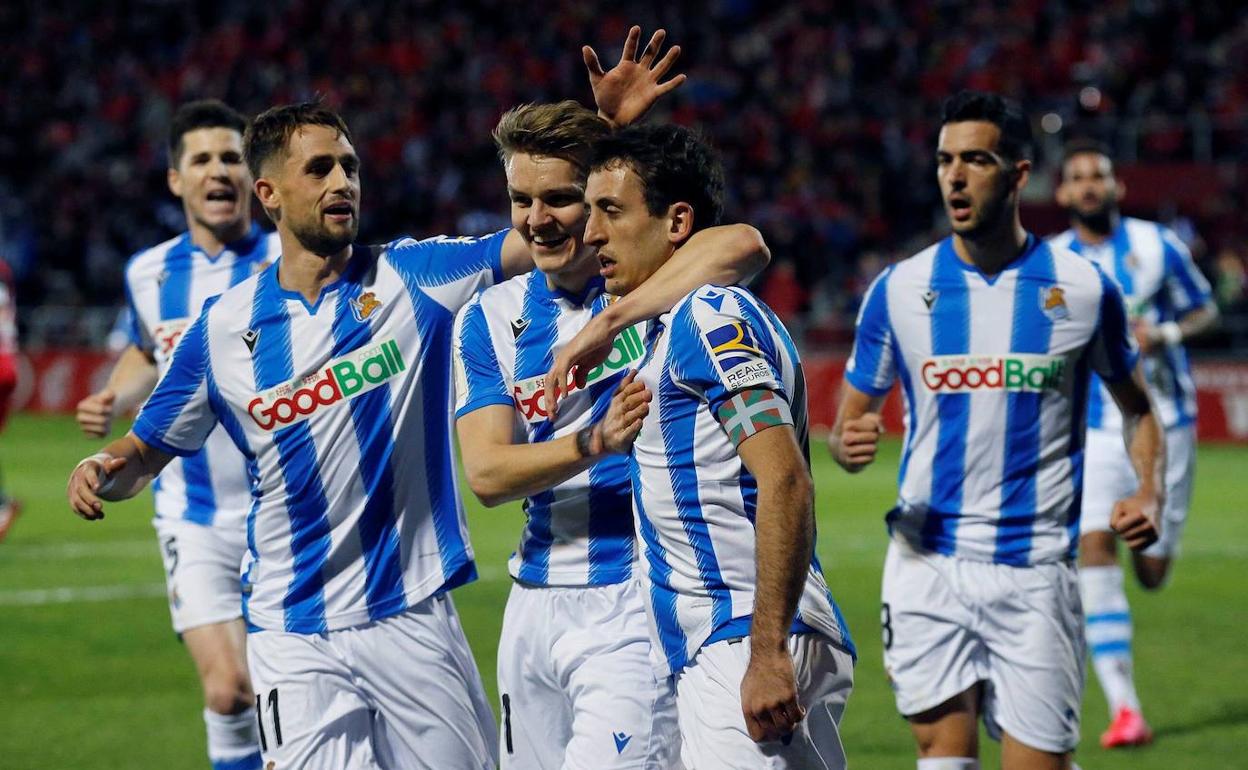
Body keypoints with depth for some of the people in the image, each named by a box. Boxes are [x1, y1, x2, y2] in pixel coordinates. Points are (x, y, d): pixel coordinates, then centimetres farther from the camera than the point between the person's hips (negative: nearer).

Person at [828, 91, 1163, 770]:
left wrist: (1147, 494, -4)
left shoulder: (1083, 288, 1)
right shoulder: (898, 289, 3)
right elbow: (851, 414, 11)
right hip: (927, 562, 1)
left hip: (1036, 569, -1)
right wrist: (848, 443, -13)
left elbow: (1136, 407, 14)